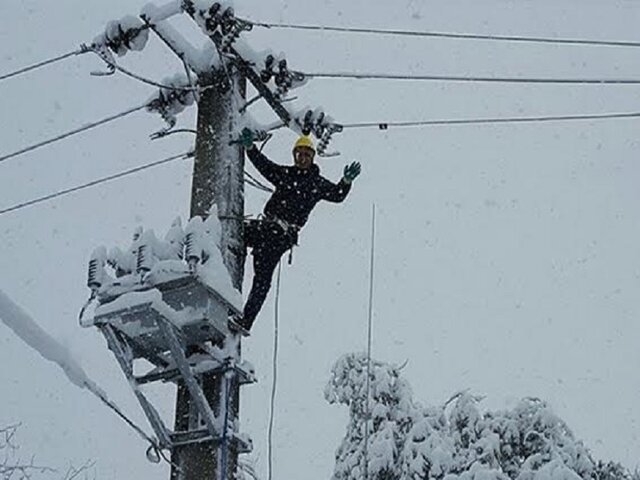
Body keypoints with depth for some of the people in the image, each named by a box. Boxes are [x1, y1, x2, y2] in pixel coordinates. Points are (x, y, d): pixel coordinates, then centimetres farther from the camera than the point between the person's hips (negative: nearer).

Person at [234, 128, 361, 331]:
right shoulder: (285, 173, 17)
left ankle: (246, 320, -16)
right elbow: (263, 164, 13)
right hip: (266, 225, 6)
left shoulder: (318, 183, 6)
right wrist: (250, 148, -2)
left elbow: (337, 195, -5)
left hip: (283, 234, -6)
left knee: (262, 276, -12)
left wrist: (346, 182, -24)